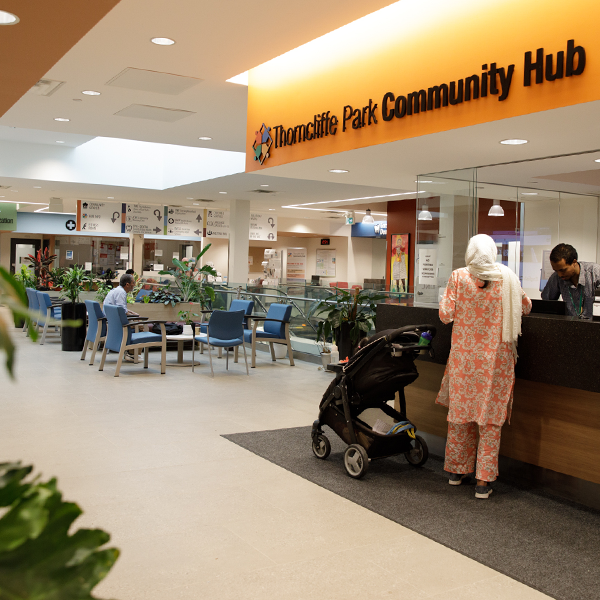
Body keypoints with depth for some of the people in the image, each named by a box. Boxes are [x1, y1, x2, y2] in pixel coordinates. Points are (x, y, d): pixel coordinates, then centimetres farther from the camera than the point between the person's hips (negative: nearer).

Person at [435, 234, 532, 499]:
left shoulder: (458, 277, -7)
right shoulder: (506, 277, -5)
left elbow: (445, 315, -6)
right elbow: (526, 307, 9)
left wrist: (446, 298, 13)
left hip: (464, 356, 0)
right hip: (496, 358, 0)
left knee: (460, 412, 15)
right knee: (490, 418, 7)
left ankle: (456, 470, 27)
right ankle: (483, 480, 9)